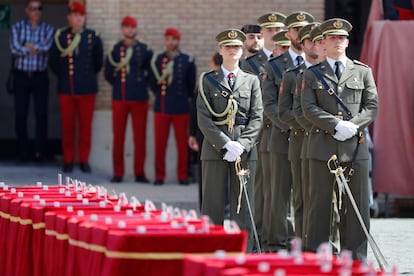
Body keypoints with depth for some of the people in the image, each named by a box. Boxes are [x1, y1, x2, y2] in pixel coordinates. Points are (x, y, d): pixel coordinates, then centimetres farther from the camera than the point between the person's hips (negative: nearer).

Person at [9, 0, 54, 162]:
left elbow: (46, 48, -14)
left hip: (40, 76, 0)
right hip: (21, 76, 0)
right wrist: (37, 48, -11)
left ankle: (40, 151, 2)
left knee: (41, 114, -3)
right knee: (20, 114, 0)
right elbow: (15, 49, -12)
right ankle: (22, 151, 6)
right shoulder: (17, 27, 3)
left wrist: (28, 46, -8)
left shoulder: (48, 29, 4)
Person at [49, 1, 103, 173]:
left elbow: (98, 62, 11)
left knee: (85, 126, 5)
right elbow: (54, 62, 9)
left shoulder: (93, 37, 0)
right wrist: (63, 76, 9)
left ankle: (84, 160, 13)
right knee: (67, 126, 5)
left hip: (87, 88, 0)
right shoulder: (60, 37, 0)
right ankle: (68, 160, 13)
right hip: (66, 88, 0)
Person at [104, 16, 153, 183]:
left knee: (140, 137, 0)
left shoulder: (145, 50, 5)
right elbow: (107, 74, 11)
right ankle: (118, 173, 6)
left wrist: (143, 84, 0)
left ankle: (139, 173, 7)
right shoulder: (114, 50, 8)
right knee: (118, 136, 1)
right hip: (119, 98, 1)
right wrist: (117, 83, 1)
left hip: (140, 99, -1)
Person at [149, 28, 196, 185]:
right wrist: (160, 95, 0)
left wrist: (187, 100, 5)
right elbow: (152, 83, 12)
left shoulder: (187, 60, 2)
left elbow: (192, 85, 7)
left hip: (181, 109, -1)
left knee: (182, 144, 3)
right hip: (161, 108, 1)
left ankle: (183, 176, 12)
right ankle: (159, 176, 10)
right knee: (160, 144, 2)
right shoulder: (157, 59, 6)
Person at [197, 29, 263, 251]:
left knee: (243, 204, 1)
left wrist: (241, 145, -10)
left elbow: (257, 118, 5)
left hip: (245, 150, 1)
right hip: (215, 148, -1)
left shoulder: (251, 81, 12)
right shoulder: (208, 80, 7)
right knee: (213, 205, -1)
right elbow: (203, 119, -1)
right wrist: (225, 144, -12)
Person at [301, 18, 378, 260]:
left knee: (357, 204, 1)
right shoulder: (312, 75, 9)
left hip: (355, 146, 1)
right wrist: (337, 125, -16)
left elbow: (372, 106, 6)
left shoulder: (363, 72, 13)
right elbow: (309, 108, -3)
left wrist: (353, 126, -11)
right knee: (321, 204, 0)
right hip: (324, 147, -1)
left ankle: (355, 257, 6)